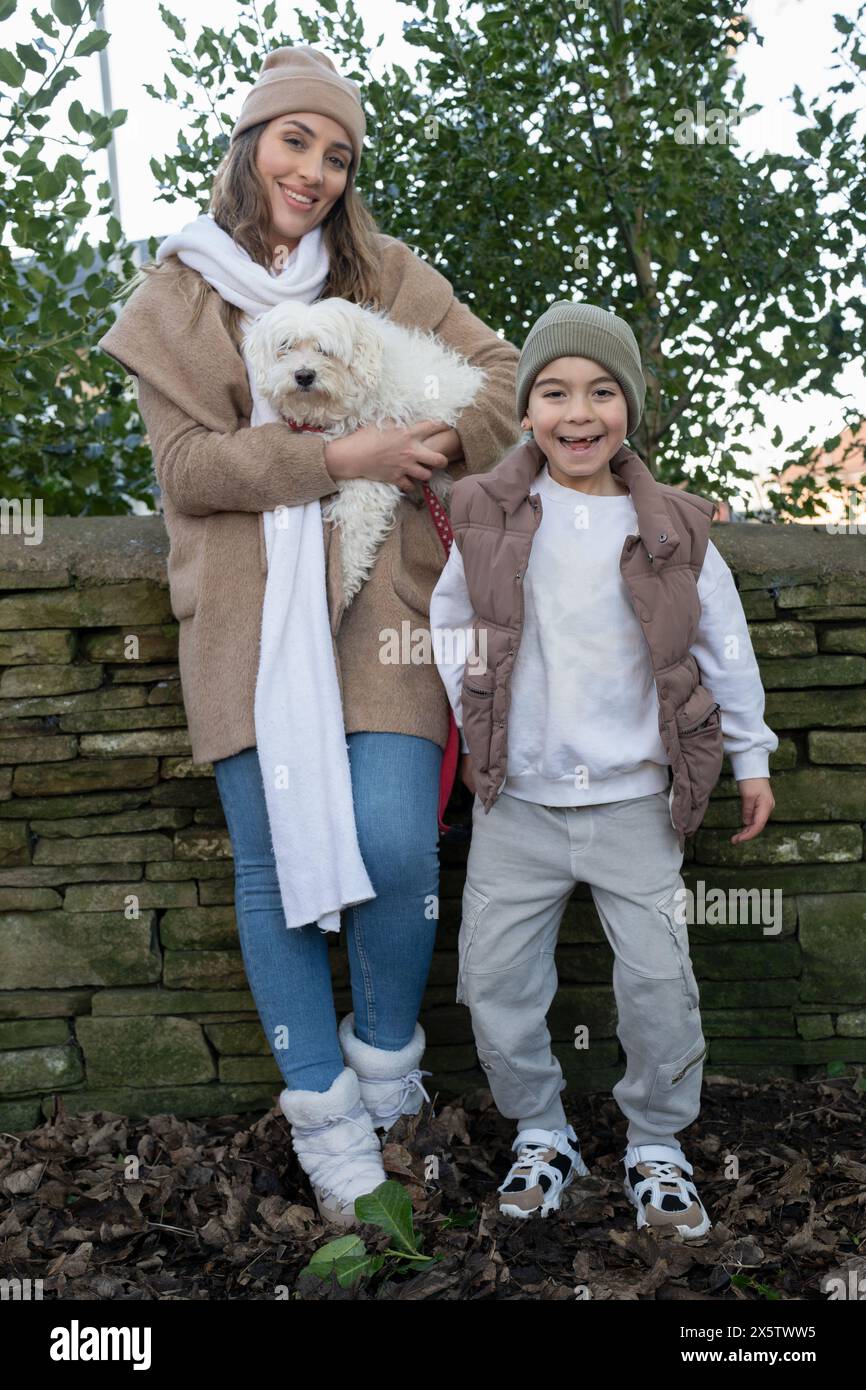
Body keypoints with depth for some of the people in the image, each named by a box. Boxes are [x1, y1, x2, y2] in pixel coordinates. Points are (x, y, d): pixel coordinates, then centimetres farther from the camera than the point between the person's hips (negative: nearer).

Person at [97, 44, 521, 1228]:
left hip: (374, 595, 1)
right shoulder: (177, 295, 9)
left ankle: (386, 1062, 15)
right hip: (246, 610, 0)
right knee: (273, 864, 0)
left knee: (395, 847, -13)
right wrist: (336, 459, -13)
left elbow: (500, 369, 10)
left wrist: (446, 440, -12)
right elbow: (185, 465, -2)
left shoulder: (386, 275, 13)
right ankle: (325, 1118, 15)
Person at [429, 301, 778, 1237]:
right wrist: (473, 720, 6)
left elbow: (723, 644, 6)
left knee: (660, 984, 1)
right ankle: (540, 1134, 28)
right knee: (496, 983, 5)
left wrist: (750, 756, 10)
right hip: (517, 805, 1)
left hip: (634, 805, -1)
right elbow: (449, 618, 12)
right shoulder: (492, 518, -2)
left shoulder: (670, 531, -3)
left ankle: (656, 1148, 24)